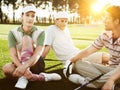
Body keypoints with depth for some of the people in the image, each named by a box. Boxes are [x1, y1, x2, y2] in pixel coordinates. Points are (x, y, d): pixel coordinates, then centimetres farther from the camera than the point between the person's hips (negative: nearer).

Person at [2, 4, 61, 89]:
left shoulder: (40, 33, -8)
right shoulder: (13, 33, -6)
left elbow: (38, 54, -23)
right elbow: (13, 55, -17)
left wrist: (25, 66, -43)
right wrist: (23, 68, -37)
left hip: (36, 65, -2)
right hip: (20, 65, 2)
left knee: (26, 38, -25)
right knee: (6, 68, -33)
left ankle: (24, 77, -34)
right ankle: (42, 77, -30)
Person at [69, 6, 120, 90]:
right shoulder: (105, 35, 0)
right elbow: (87, 51, 3)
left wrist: (111, 79, -39)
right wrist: (70, 62, -3)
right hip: (110, 68, 7)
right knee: (79, 64, -11)